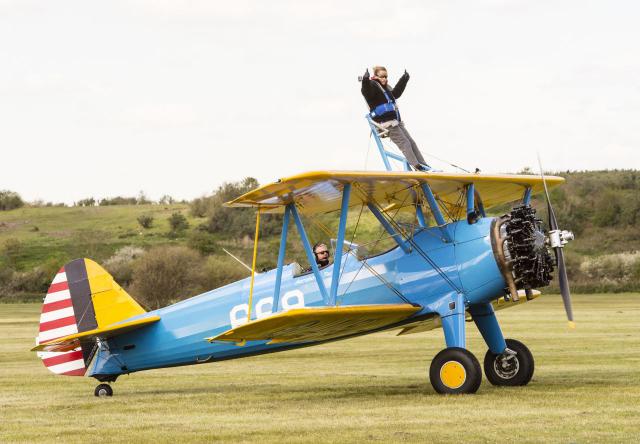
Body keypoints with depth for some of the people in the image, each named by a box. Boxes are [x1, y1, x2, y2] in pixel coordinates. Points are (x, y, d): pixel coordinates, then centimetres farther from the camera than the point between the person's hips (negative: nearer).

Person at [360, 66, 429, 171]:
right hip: (386, 123, -9)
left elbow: (395, 93, 40)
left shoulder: (386, 87, 21)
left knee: (411, 142, 5)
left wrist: (404, 79, 45)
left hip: (396, 121, 9)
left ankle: (423, 165, 5)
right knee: (404, 143, -16)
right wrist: (365, 81, -47)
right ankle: (417, 166, -22)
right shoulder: (372, 86, -6)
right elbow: (367, 92, -29)